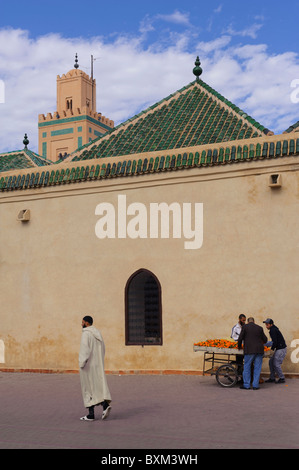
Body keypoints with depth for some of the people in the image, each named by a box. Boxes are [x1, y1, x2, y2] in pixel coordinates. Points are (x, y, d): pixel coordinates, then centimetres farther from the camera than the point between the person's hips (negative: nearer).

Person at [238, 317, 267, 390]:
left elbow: (240, 338, -1)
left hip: (249, 351, -3)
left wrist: (239, 346, 16)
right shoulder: (259, 328, 11)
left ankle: (246, 385, 6)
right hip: (259, 350, 3)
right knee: (257, 368, 7)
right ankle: (255, 385, 6)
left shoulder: (245, 327, 3)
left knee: (247, 367, 6)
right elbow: (265, 339, 15)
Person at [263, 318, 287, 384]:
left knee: (276, 364, -8)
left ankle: (282, 378, 2)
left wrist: (272, 349, -8)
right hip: (278, 349, 10)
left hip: (281, 349, -10)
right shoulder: (273, 329, 16)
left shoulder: (273, 330, -15)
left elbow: (275, 341, -20)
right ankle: (272, 378, 15)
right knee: (271, 362, 11)